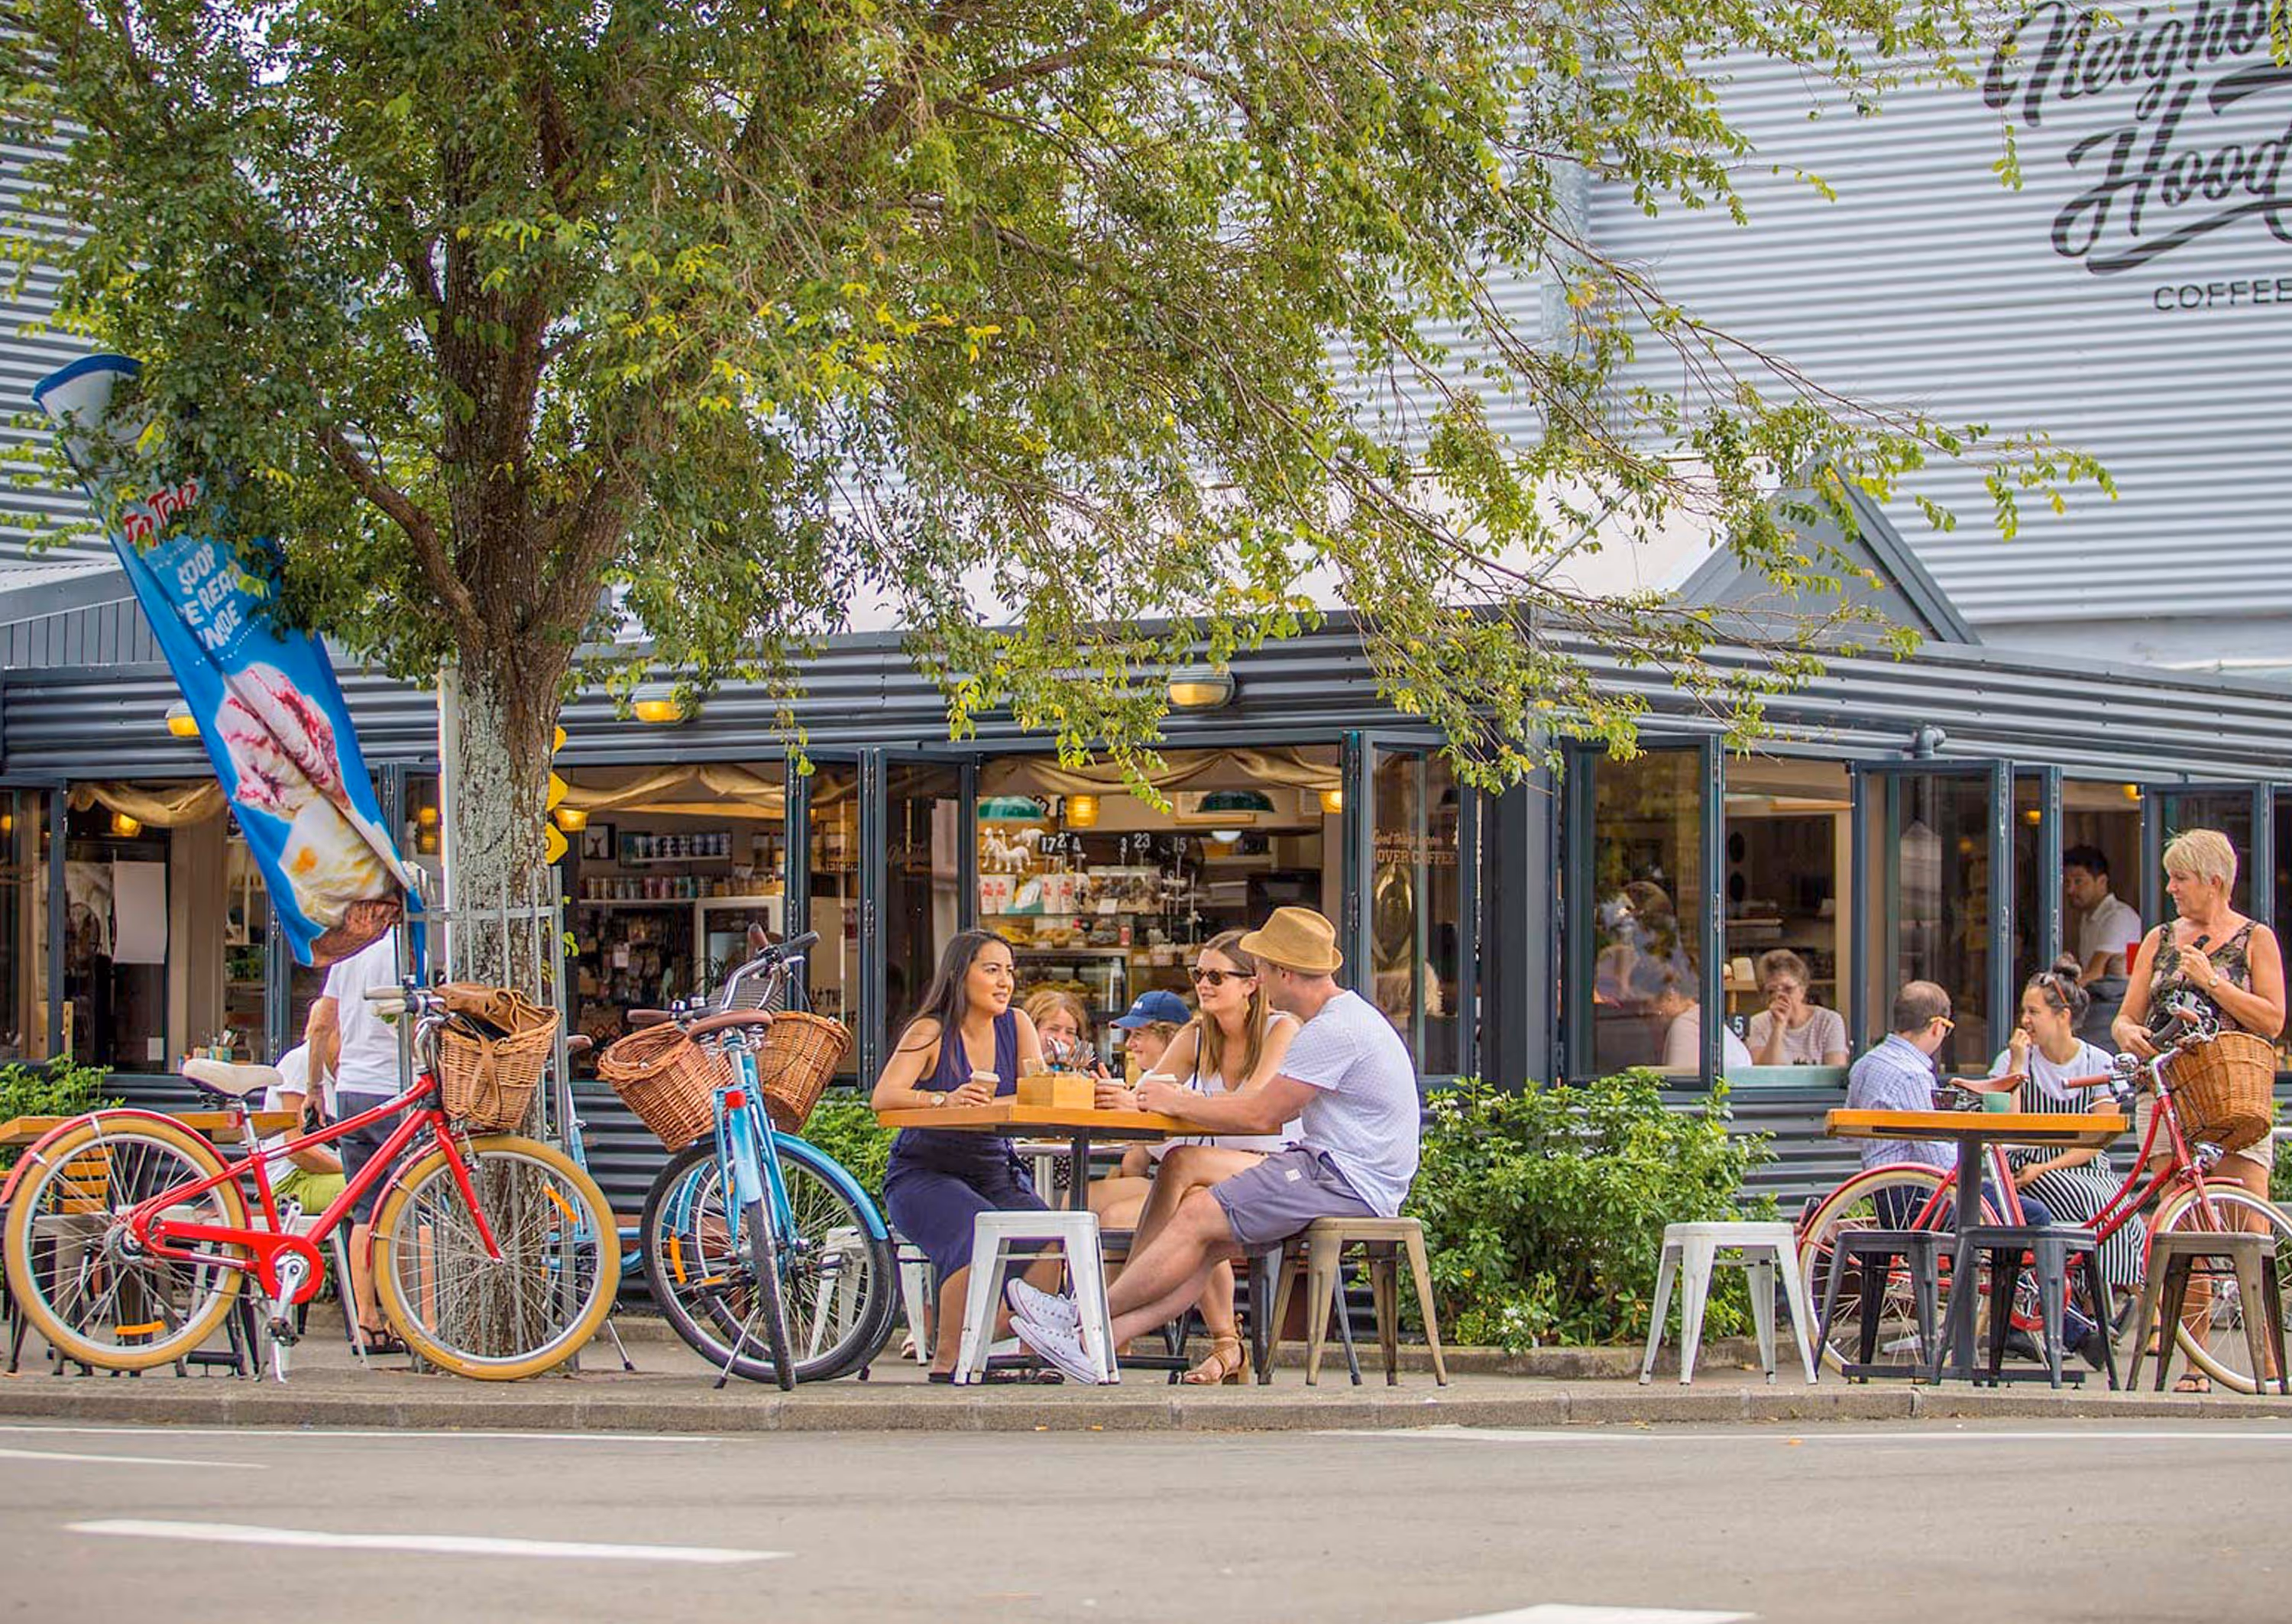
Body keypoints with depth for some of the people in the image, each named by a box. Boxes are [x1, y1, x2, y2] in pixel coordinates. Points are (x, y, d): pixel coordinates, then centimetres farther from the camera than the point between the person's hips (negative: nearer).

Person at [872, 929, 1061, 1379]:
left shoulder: (1016, 1026, 7)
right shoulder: (931, 1032, -7)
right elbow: (883, 1097, -22)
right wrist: (944, 1099, -39)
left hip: (995, 1171, 4)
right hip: (922, 1173, -4)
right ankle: (946, 1361, -21)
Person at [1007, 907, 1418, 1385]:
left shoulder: (1334, 1031, -16)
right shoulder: (1343, 1016, 19)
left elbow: (1260, 1115, -16)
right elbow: (1278, 1107, 22)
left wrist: (1178, 1103, -4)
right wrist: (1187, 1100, 17)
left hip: (1348, 1182, -10)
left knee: (1198, 1214, -14)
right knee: (1211, 1246, -2)